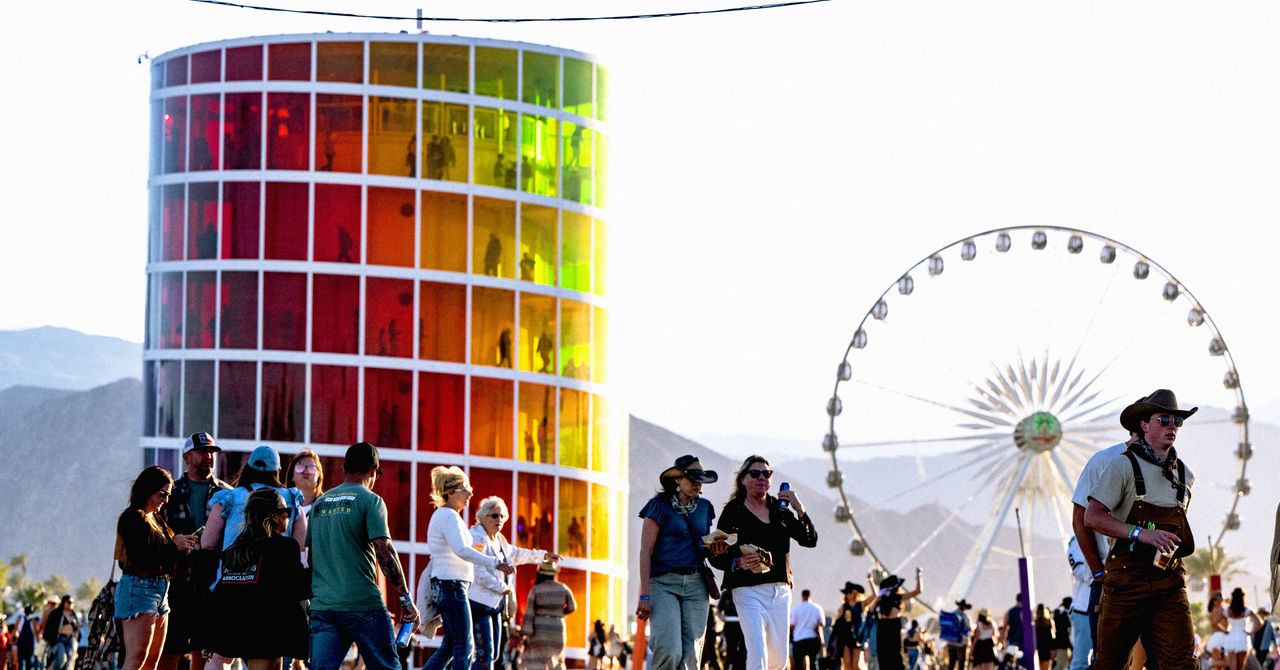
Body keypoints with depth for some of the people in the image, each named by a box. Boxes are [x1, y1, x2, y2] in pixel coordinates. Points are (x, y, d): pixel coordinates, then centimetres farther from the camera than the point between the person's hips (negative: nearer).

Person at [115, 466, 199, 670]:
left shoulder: (156, 519, 18)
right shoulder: (133, 518, -10)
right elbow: (141, 557, -19)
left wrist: (183, 544, -1)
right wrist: (174, 547, -14)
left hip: (159, 591, 10)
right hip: (139, 589, -10)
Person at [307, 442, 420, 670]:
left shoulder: (320, 503, 15)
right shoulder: (370, 501, -3)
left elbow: (308, 554, 18)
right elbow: (384, 551, -12)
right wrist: (406, 600, -9)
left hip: (322, 606, 5)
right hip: (363, 604, -5)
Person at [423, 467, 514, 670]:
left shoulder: (442, 515, 18)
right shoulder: (449, 516, -14)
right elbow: (461, 550, -28)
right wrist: (495, 563, -33)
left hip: (443, 585, 10)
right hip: (452, 584, -10)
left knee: (450, 644, 13)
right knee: (464, 646, -9)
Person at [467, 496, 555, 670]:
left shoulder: (499, 539, 16)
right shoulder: (477, 537, -13)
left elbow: (515, 554, 36)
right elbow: (477, 572, -22)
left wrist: (543, 555, 41)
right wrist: (501, 587, -17)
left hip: (496, 603, 10)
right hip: (479, 602, -10)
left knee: (492, 653, 8)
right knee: (485, 652, -16)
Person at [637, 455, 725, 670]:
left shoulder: (704, 507, 14)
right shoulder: (660, 505, -2)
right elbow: (646, 552, -5)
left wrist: (715, 549, -1)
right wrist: (644, 594, -12)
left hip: (696, 585, 5)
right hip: (664, 582, -5)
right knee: (670, 652, -20)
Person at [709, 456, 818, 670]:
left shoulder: (780, 510, 13)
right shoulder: (733, 511, -1)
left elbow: (810, 540, 3)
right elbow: (717, 556, -3)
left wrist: (799, 510, -10)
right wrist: (738, 563, -23)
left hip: (780, 590, 5)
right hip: (748, 590, -5)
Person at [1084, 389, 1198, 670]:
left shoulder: (1184, 474, 14)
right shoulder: (1123, 466, -3)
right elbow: (1092, 517, -11)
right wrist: (1141, 533, -20)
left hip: (1171, 582, 4)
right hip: (1127, 580, -4)